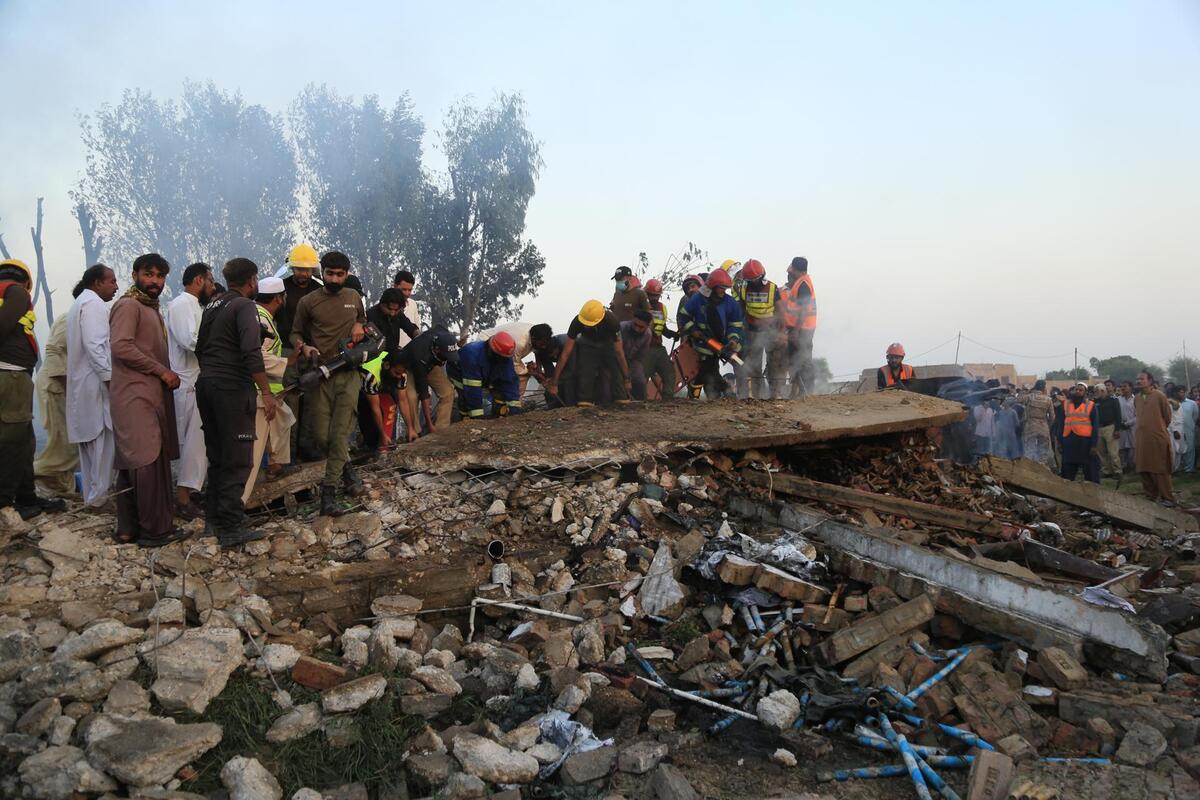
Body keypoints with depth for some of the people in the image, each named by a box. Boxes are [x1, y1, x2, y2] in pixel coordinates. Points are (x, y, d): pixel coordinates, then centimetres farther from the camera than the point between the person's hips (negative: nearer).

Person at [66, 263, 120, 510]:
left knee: (90, 438, 12)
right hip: (96, 381, -11)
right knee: (103, 438, -7)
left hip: (82, 382, 11)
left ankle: (90, 493, 17)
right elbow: (95, 344, -21)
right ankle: (98, 496, -5)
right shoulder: (93, 304, -11)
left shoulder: (79, 303, 22)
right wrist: (109, 377, -22)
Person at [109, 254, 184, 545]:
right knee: (149, 461, -11)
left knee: (132, 464, 10)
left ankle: (128, 528, 14)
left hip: (152, 395, 10)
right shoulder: (128, 305, -7)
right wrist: (162, 371, -15)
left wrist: (167, 375, 10)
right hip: (136, 395, -10)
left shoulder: (151, 308, 23)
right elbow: (121, 346, -19)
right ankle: (156, 529, -8)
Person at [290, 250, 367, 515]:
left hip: (348, 374, 1)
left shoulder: (354, 297, 12)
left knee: (340, 433, -11)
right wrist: (303, 347, -11)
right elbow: (296, 333, 12)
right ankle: (345, 469, 25)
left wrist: (359, 326, 6)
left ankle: (329, 489, -5)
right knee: (322, 436, -3)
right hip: (321, 373, 0)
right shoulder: (308, 302, 3)